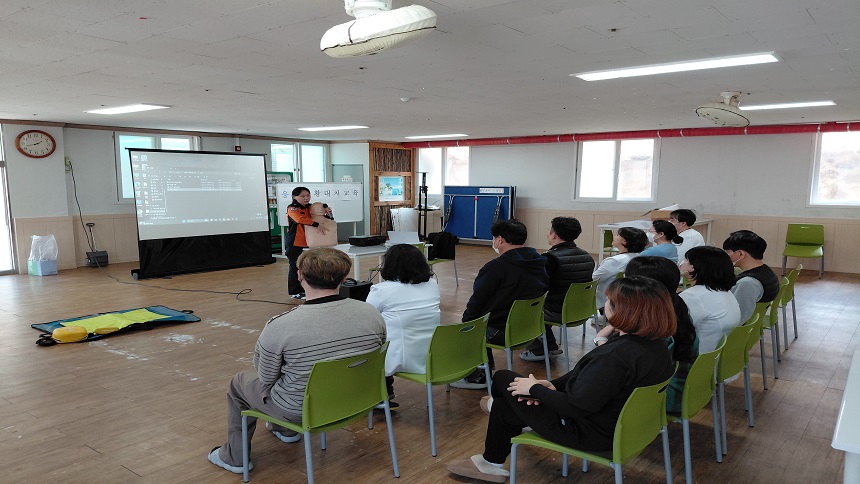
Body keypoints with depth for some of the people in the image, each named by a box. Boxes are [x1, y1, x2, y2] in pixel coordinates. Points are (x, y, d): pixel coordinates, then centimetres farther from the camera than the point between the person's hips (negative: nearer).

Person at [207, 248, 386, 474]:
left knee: (239, 383, 24)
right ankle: (287, 430, 52)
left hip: (301, 410, -4)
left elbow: (266, 378, -10)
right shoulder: (372, 314, -16)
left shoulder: (280, 326, -26)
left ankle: (234, 457, 38)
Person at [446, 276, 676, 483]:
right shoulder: (655, 341, -5)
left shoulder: (615, 355, -35)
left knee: (503, 379, 7)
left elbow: (575, 407, -29)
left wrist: (535, 389, -14)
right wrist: (553, 385, -2)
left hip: (591, 432, -8)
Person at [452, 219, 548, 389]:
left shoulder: (496, 267, -20)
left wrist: (466, 320, 7)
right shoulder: (539, 264, 2)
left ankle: (476, 377, 13)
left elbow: (477, 301, -13)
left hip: (501, 332, -8)